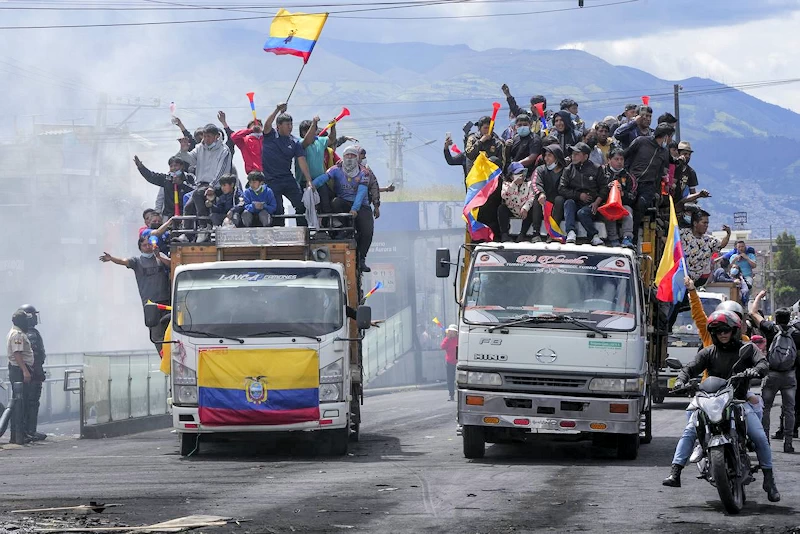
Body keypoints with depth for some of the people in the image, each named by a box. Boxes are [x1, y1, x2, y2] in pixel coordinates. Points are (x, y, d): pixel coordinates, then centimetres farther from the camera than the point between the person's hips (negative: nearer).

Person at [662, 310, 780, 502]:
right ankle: (675, 473, -20)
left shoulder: (747, 349, 6)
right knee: (689, 431, -18)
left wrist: (755, 370, -32)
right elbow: (691, 368, 1)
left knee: (759, 437, -15)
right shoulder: (709, 353, 9)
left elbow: (763, 363, -7)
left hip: (739, 400, -1)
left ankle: (769, 479, 0)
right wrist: (681, 380, -22)